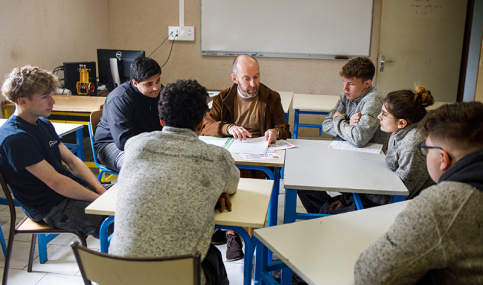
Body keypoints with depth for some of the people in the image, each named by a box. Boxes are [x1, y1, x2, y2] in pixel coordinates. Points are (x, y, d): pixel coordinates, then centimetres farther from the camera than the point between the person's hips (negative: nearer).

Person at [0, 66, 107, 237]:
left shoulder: (44, 124, 10)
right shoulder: (14, 138, -20)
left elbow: (72, 160, 9)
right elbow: (56, 182, -22)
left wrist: (100, 189, -4)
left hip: (74, 188, 9)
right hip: (51, 208, -9)